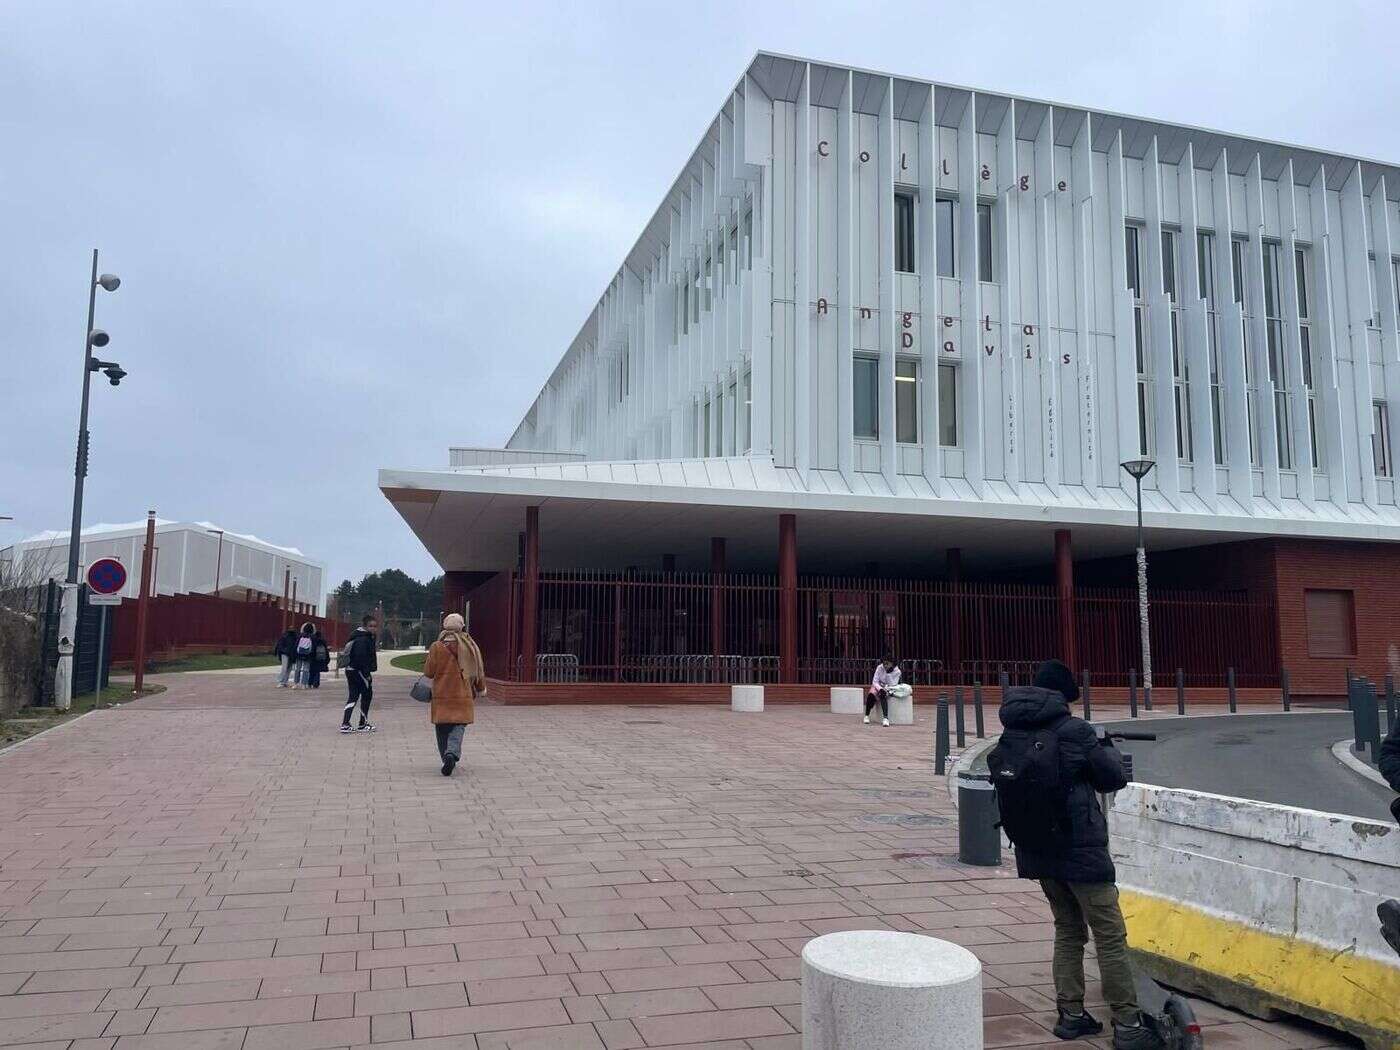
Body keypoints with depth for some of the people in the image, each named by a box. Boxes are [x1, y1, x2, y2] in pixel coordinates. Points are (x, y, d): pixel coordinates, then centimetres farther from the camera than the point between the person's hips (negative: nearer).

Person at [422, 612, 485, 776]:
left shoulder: (437, 647, -8)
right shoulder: (470, 646, -2)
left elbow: (428, 672, -3)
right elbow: (479, 671, 5)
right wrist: (480, 688, 21)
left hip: (441, 696, -1)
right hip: (464, 696, 1)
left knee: (442, 729, 13)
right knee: (458, 727, 3)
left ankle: (447, 758, 18)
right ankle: (452, 753, -20)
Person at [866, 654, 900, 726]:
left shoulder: (897, 671, -10)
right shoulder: (880, 668, -8)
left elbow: (892, 684, -16)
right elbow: (875, 681, -8)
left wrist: (888, 673, -24)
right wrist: (880, 688, -26)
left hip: (889, 689, -2)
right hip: (878, 686, 2)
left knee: (882, 695, -37)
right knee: (871, 695, -32)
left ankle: (885, 718, -46)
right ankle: (867, 715, -16)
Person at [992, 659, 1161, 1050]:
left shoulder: (1010, 735, 2)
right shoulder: (1074, 731, -15)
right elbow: (1113, 779, -4)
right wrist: (1106, 745, 17)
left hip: (1036, 853, 6)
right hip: (1080, 852, -6)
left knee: (1068, 930, 19)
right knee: (1110, 937, 4)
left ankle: (1071, 1015, 22)